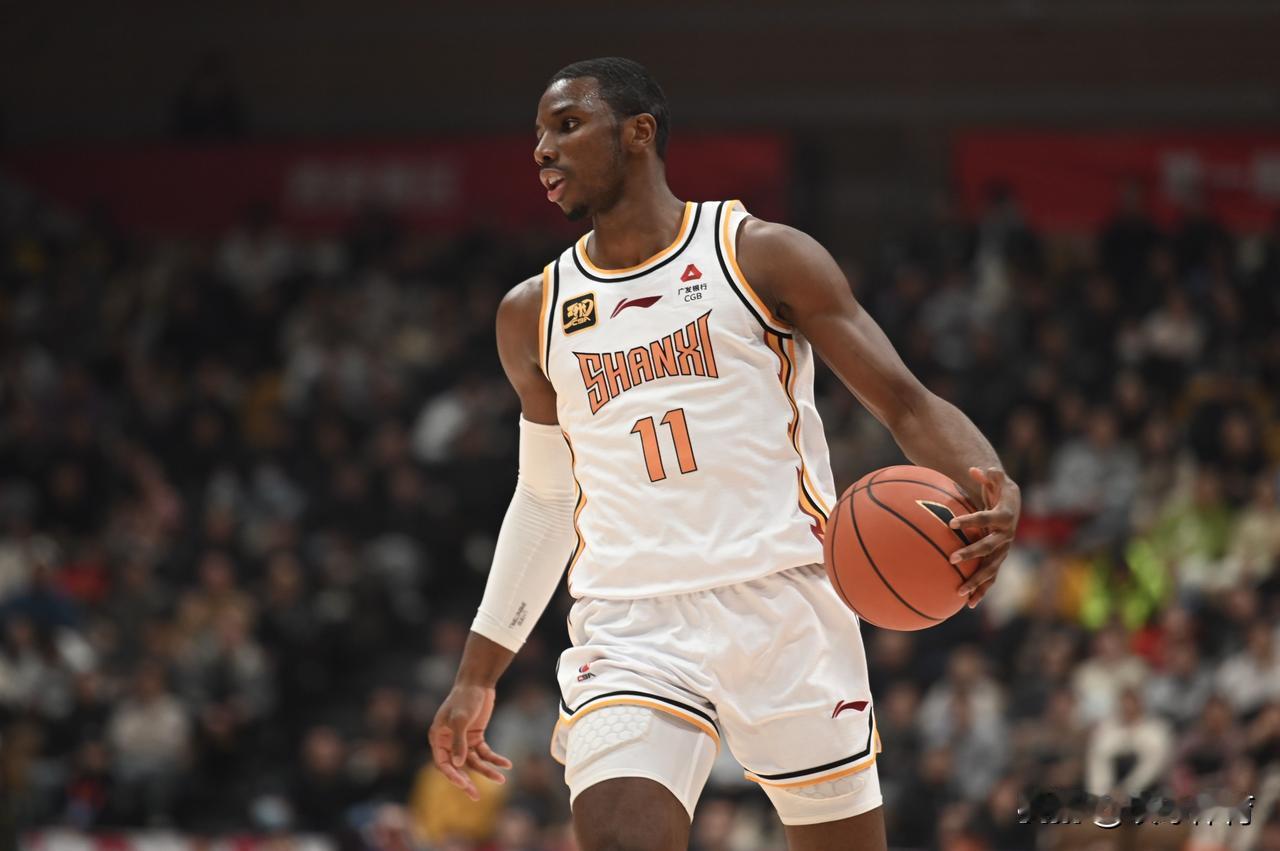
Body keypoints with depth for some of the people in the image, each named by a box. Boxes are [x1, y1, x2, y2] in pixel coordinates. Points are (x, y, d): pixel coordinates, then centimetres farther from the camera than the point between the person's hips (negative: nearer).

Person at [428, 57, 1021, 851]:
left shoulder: (763, 256, 2)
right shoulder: (534, 315, 14)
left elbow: (906, 402, -2)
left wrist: (994, 491, -23)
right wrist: (477, 675, 23)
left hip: (782, 602, -2)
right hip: (632, 624, 2)